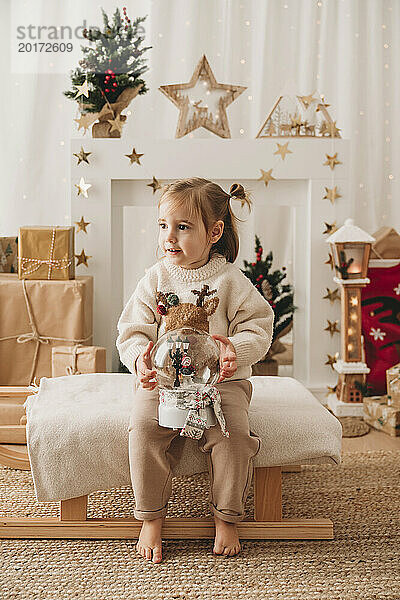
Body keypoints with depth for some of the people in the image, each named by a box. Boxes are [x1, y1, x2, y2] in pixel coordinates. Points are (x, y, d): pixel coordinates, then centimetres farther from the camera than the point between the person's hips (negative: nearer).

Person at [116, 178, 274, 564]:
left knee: (232, 434, -24)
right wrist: (140, 358, -18)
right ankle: (151, 518, -3)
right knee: (144, 429, -23)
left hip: (220, 379, -1)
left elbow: (258, 327, -2)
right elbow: (132, 330, 4)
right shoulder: (154, 279, 4)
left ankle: (226, 518, 0)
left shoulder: (231, 281, -1)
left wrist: (237, 348, -24)